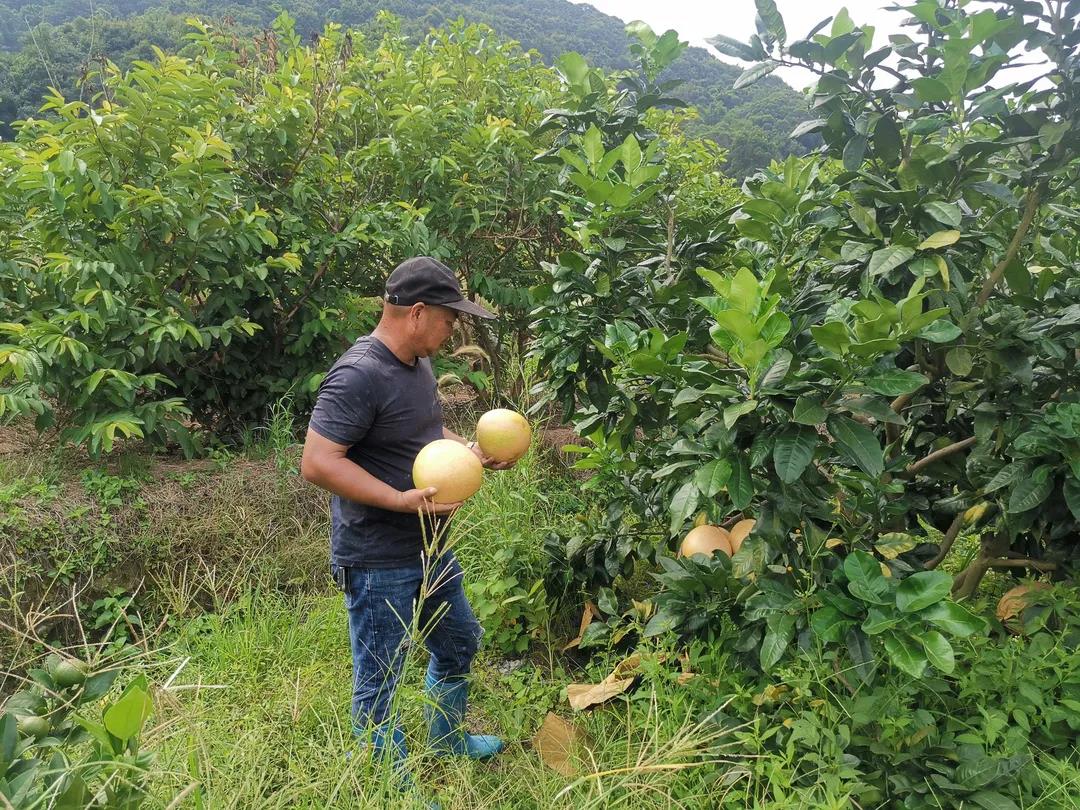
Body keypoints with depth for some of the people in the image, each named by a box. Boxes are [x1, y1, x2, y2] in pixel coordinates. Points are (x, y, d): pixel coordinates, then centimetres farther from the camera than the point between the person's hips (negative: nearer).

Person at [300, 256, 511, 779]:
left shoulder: (416, 364, 6)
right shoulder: (359, 375, -24)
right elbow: (317, 462, -27)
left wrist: (473, 451, 5)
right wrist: (401, 500, -30)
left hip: (429, 551, 10)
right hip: (378, 564, -10)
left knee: (459, 645, 25)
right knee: (378, 681, 9)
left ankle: (446, 741, 49)